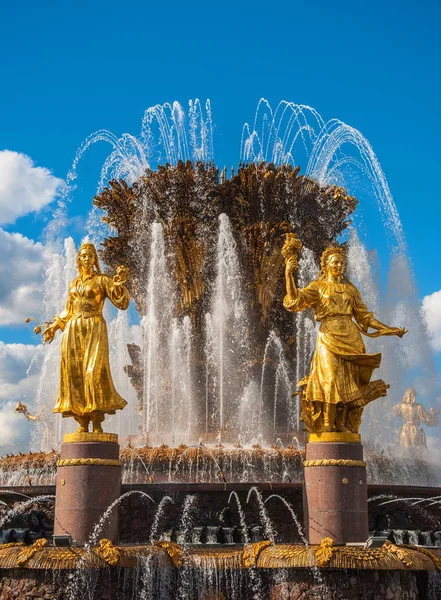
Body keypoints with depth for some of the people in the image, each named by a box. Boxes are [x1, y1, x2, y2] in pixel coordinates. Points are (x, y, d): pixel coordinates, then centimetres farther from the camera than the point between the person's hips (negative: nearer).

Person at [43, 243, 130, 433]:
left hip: (94, 328, -5)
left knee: (94, 372, -15)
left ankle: (97, 423, -12)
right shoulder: (74, 284, 19)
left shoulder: (102, 280, 5)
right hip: (73, 330, 5)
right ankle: (82, 423, -2)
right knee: (74, 373, -3)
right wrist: (53, 326, 23)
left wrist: (119, 284, -19)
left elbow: (122, 302, -3)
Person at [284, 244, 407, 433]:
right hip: (329, 338, -4)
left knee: (348, 383, -2)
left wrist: (389, 329, 12)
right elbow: (295, 300, -7)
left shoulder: (351, 289, 18)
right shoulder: (318, 287, 8)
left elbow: (364, 316, 18)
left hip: (351, 339, 4)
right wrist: (289, 274, -20)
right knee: (331, 379, -13)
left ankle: (342, 424, 0)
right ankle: (327, 425, -11)